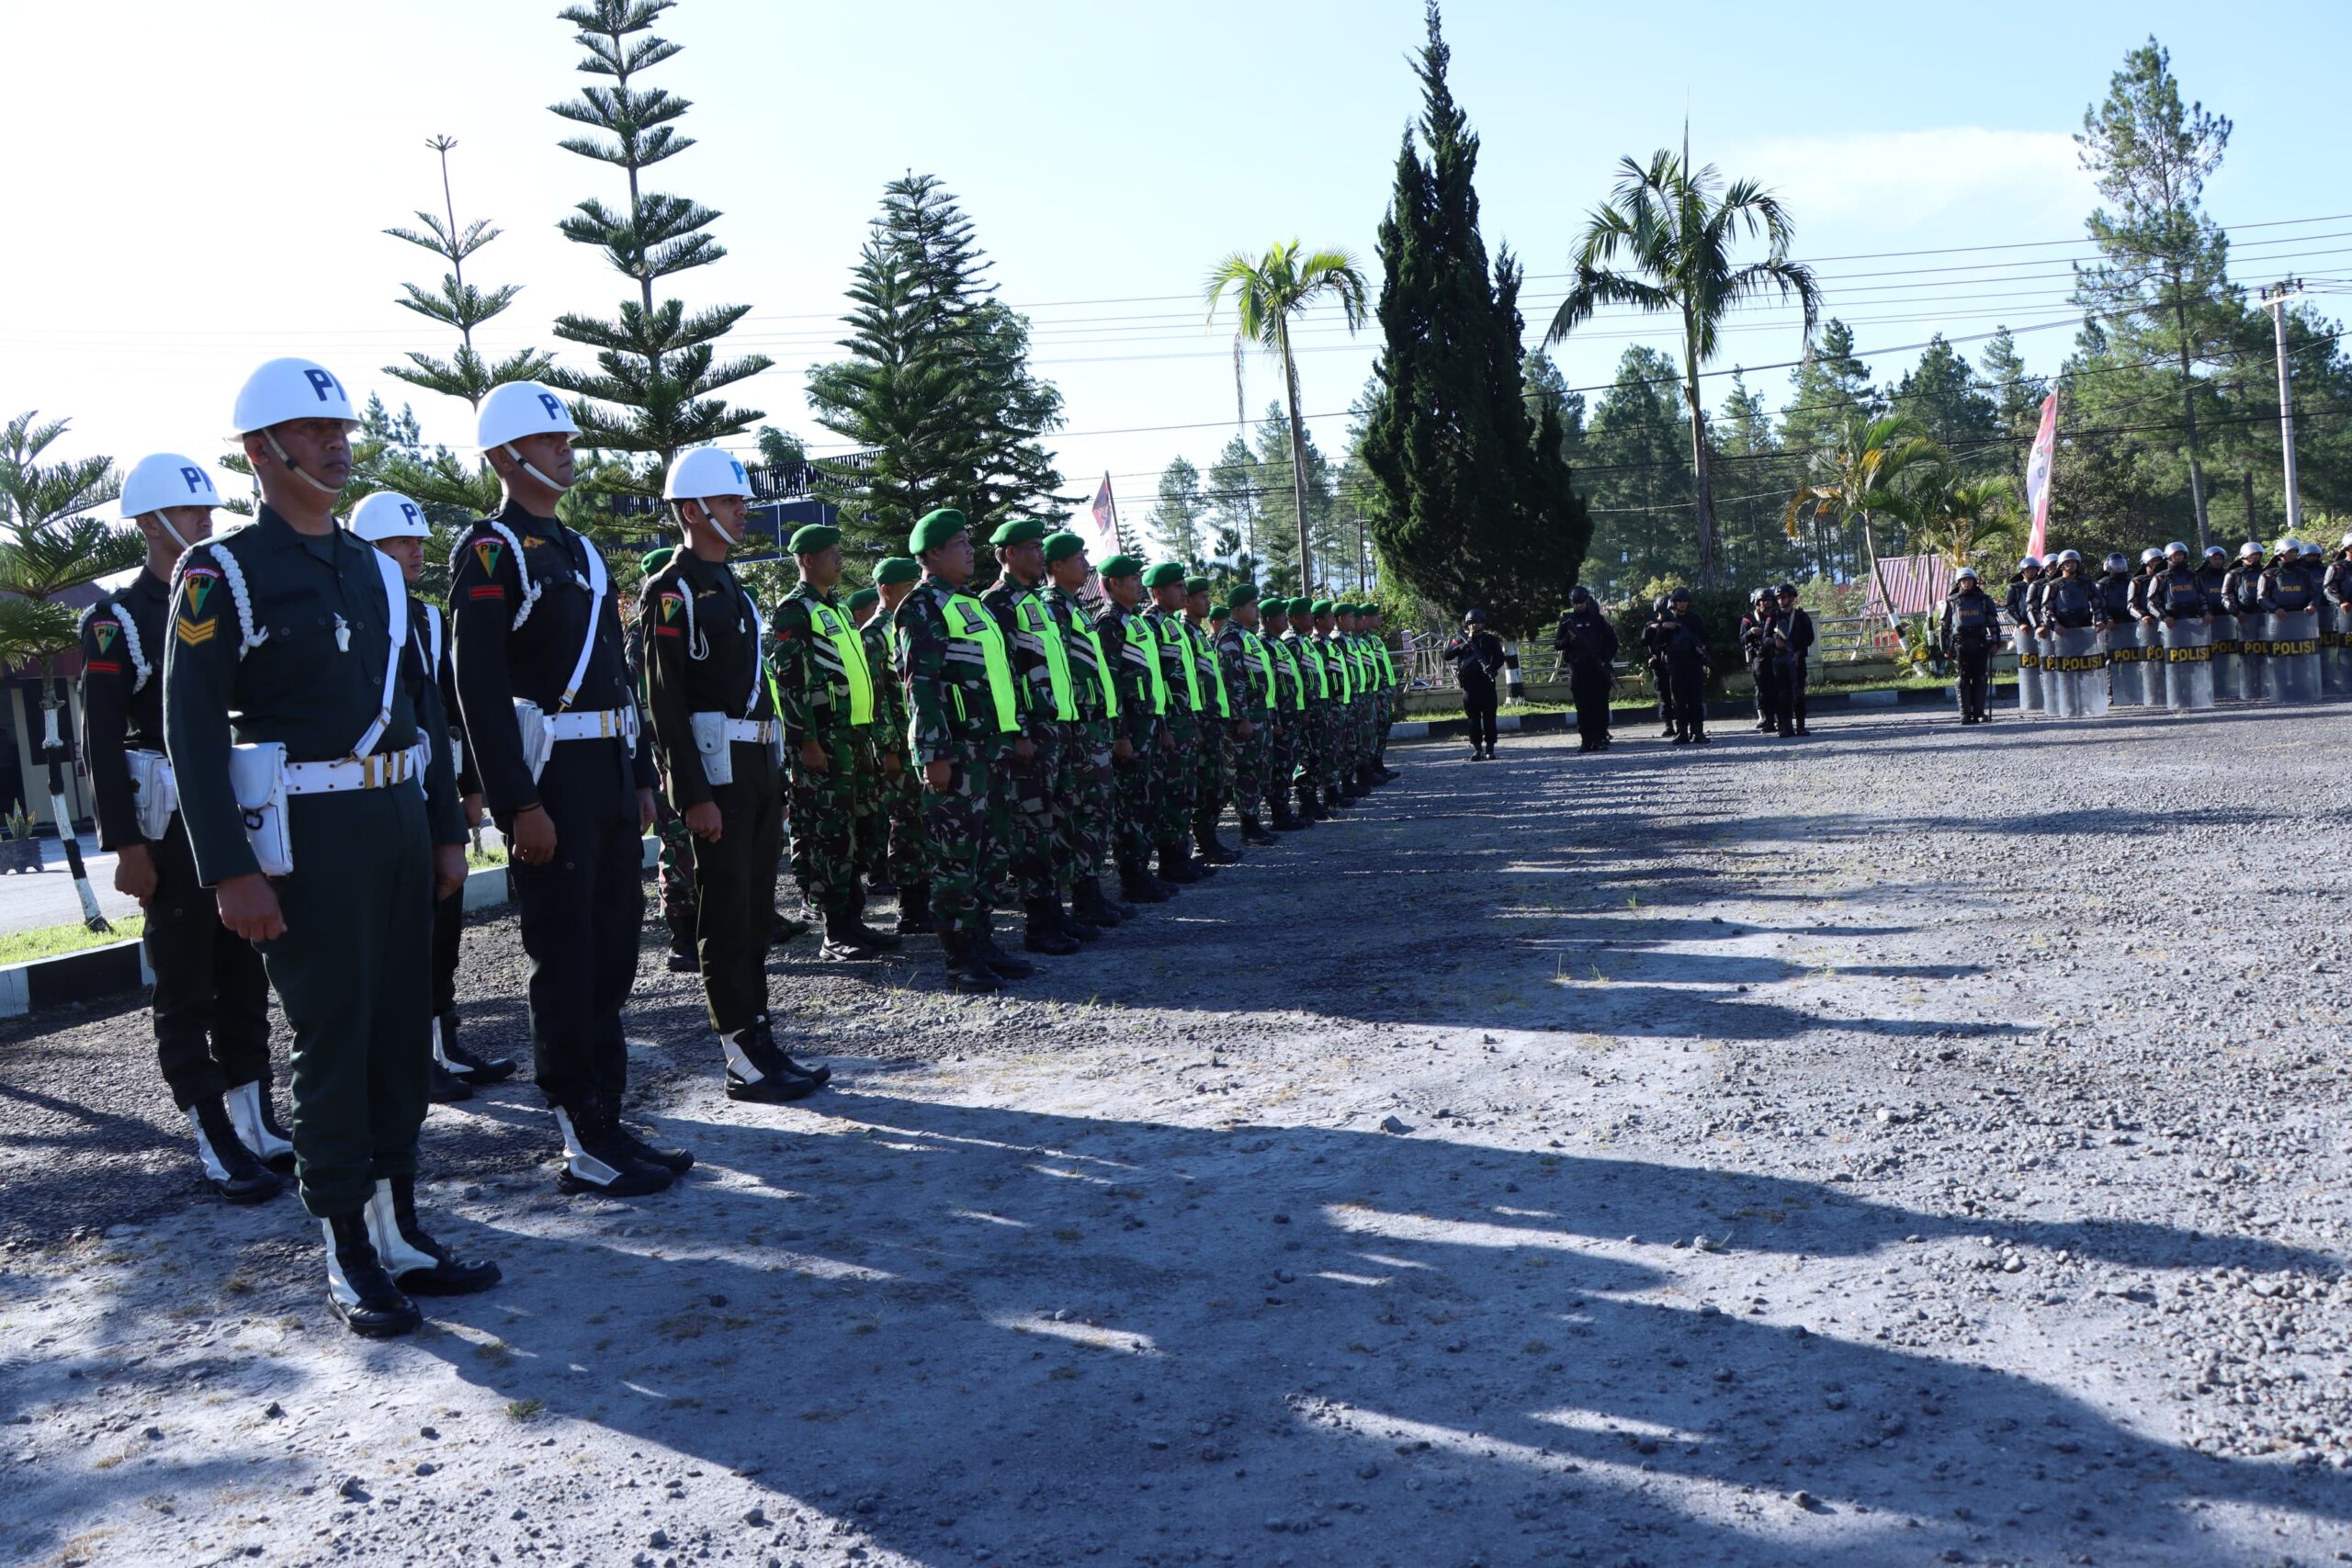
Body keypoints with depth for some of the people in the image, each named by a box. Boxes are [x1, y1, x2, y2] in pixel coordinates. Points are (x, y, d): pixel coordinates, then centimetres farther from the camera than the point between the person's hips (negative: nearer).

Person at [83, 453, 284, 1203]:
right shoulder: (117, 620, -6)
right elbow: (101, 742, -10)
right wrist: (127, 846, -15)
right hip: (173, 823, -6)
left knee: (246, 979, 11)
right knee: (186, 989, 2)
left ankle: (257, 1123, 19)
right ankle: (214, 1143, 7)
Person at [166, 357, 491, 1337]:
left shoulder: (375, 570, 14)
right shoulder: (221, 574, -6)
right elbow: (193, 729, -12)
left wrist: (446, 830, 13)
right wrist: (232, 874, -18)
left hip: (398, 821, 6)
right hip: (307, 833, -6)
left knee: (403, 1031, 10)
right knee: (332, 1043, -1)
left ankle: (401, 1232, 22)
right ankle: (349, 1261, 10)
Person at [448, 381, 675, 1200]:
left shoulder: (580, 550, 18)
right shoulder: (489, 550, -7)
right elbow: (480, 686, -15)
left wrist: (642, 779, 16)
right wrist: (520, 804, -20)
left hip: (612, 772, 8)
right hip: (551, 779, -8)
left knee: (613, 954, 12)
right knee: (566, 962, -3)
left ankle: (608, 1122, 21)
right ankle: (586, 1146, 4)